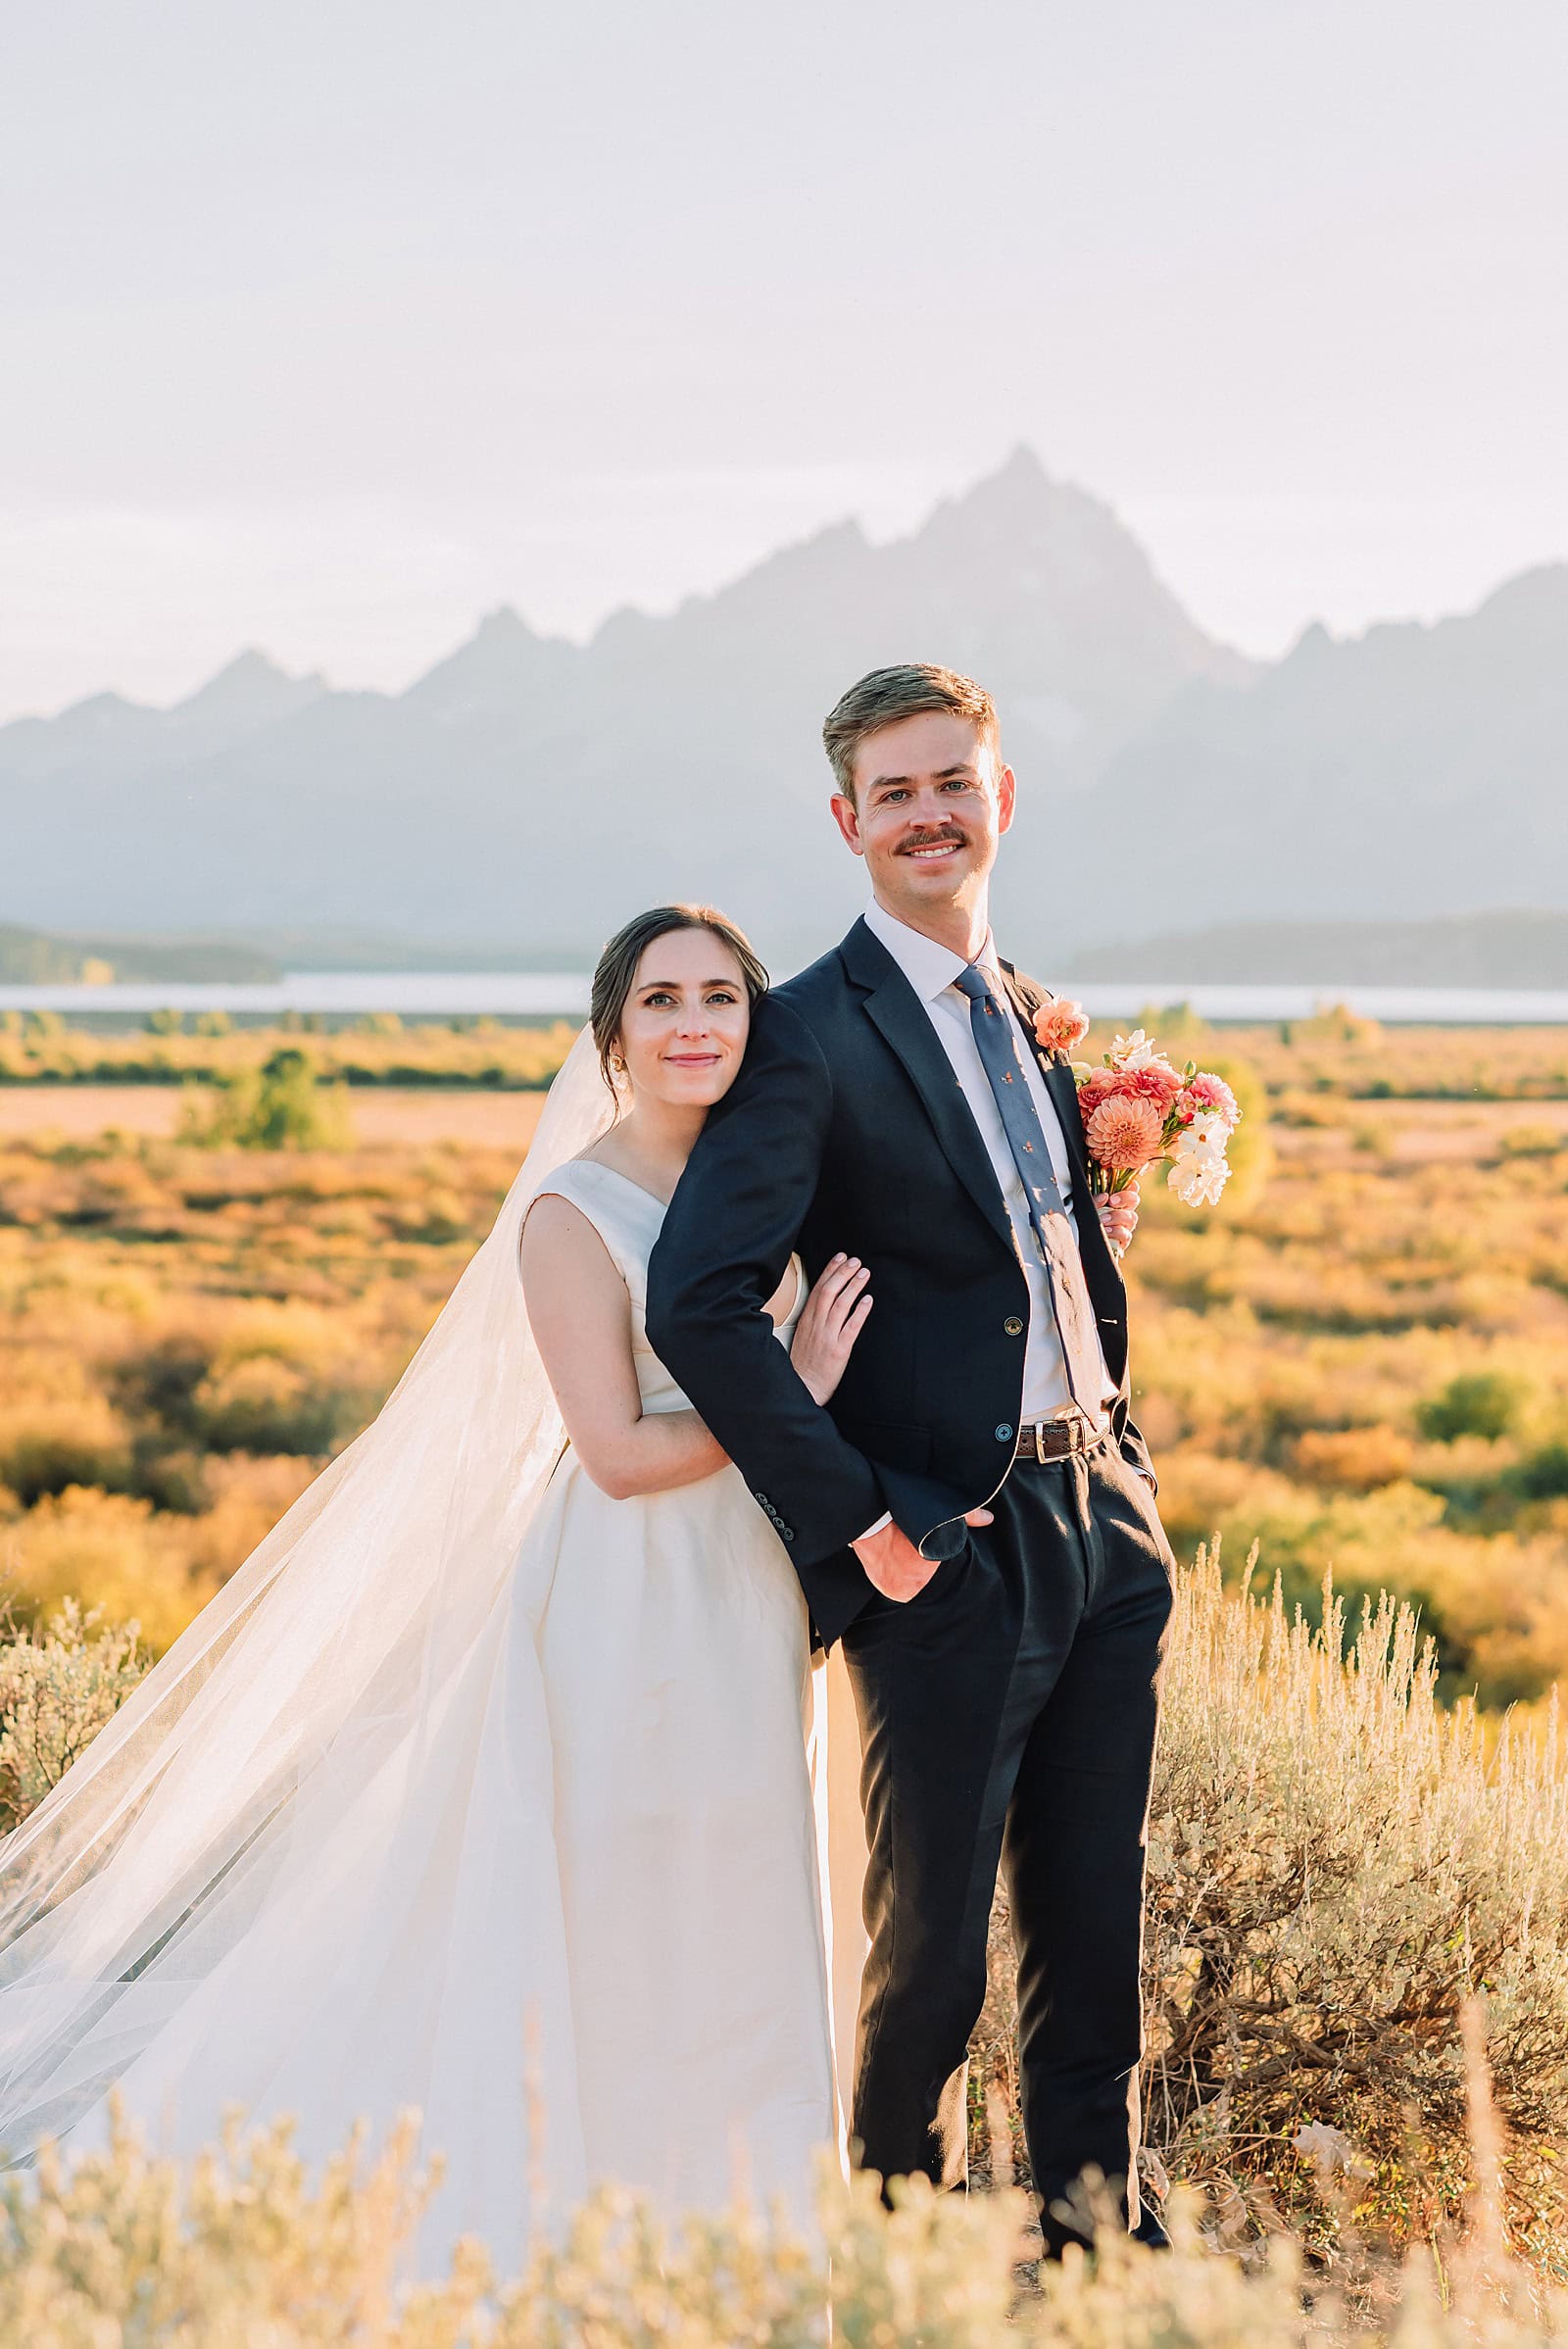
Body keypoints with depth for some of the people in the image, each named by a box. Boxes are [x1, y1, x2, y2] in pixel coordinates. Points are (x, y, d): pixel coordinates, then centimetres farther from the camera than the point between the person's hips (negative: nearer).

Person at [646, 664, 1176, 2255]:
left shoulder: (1033, 1018, 13)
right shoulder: (812, 1038, -11)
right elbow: (697, 1303, -20)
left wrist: (1118, 1452, 13)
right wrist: (858, 1522, -18)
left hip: (1103, 1526, 7)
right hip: (951, 1556, -6)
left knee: (1098, 1926, 14)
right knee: (930, 1943, 5)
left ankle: (1097, 2229, 27)